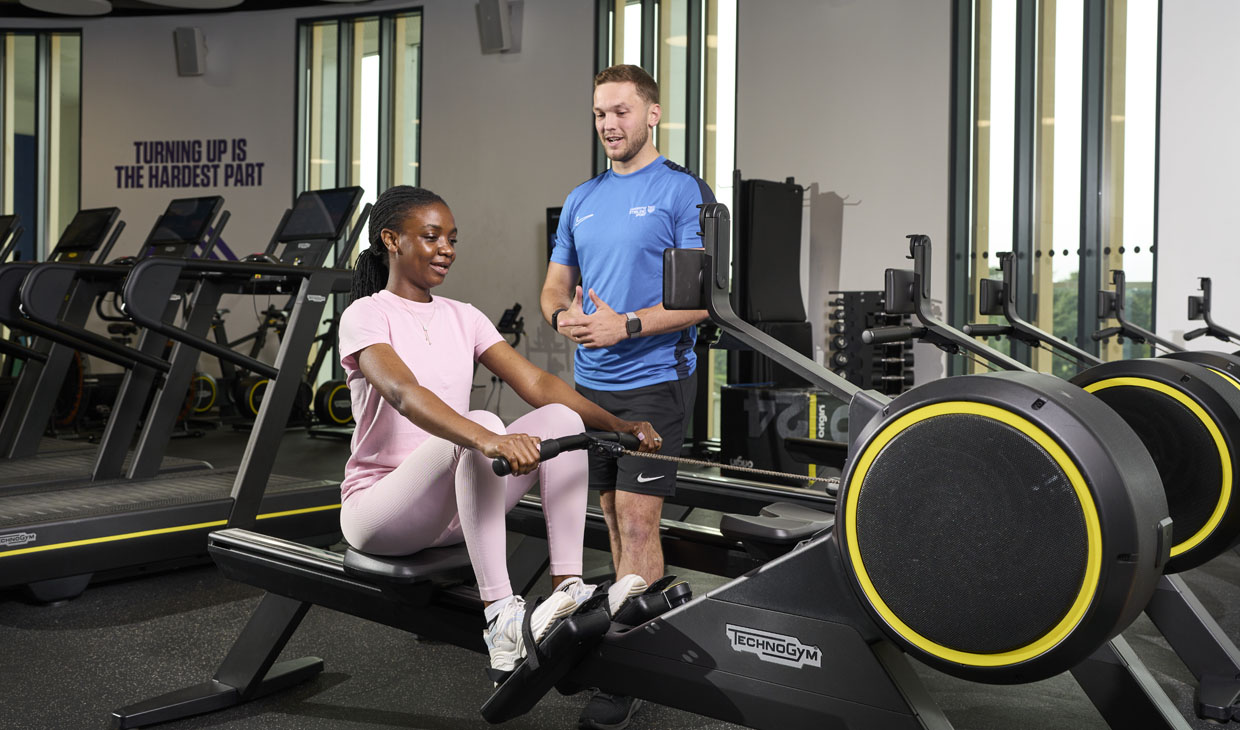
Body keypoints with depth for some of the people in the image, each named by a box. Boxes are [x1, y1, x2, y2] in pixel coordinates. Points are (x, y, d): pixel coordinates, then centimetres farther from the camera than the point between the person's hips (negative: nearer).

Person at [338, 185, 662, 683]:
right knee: (481, 424, -35)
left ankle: (567, 587, -24)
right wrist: (487, 439, -49)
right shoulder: (366, 316, -10)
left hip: (458, 508, 6)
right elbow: (405, 393, -31)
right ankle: (502, 621, -40)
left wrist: (618, 425, -15)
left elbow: (537, 384, 0)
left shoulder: (462, 318, 10)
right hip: (378, 506, -6)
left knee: (560, 419, -15)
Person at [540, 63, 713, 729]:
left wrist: (627, 325, -21)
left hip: (654, 381, -7)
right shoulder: (581, 200, 13)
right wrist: (563, 316, -7)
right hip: (591, 381, 7)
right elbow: (554, 286, 16)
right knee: (612, 516, 12)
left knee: (637, 522, -7)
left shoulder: (684, 192, -6)